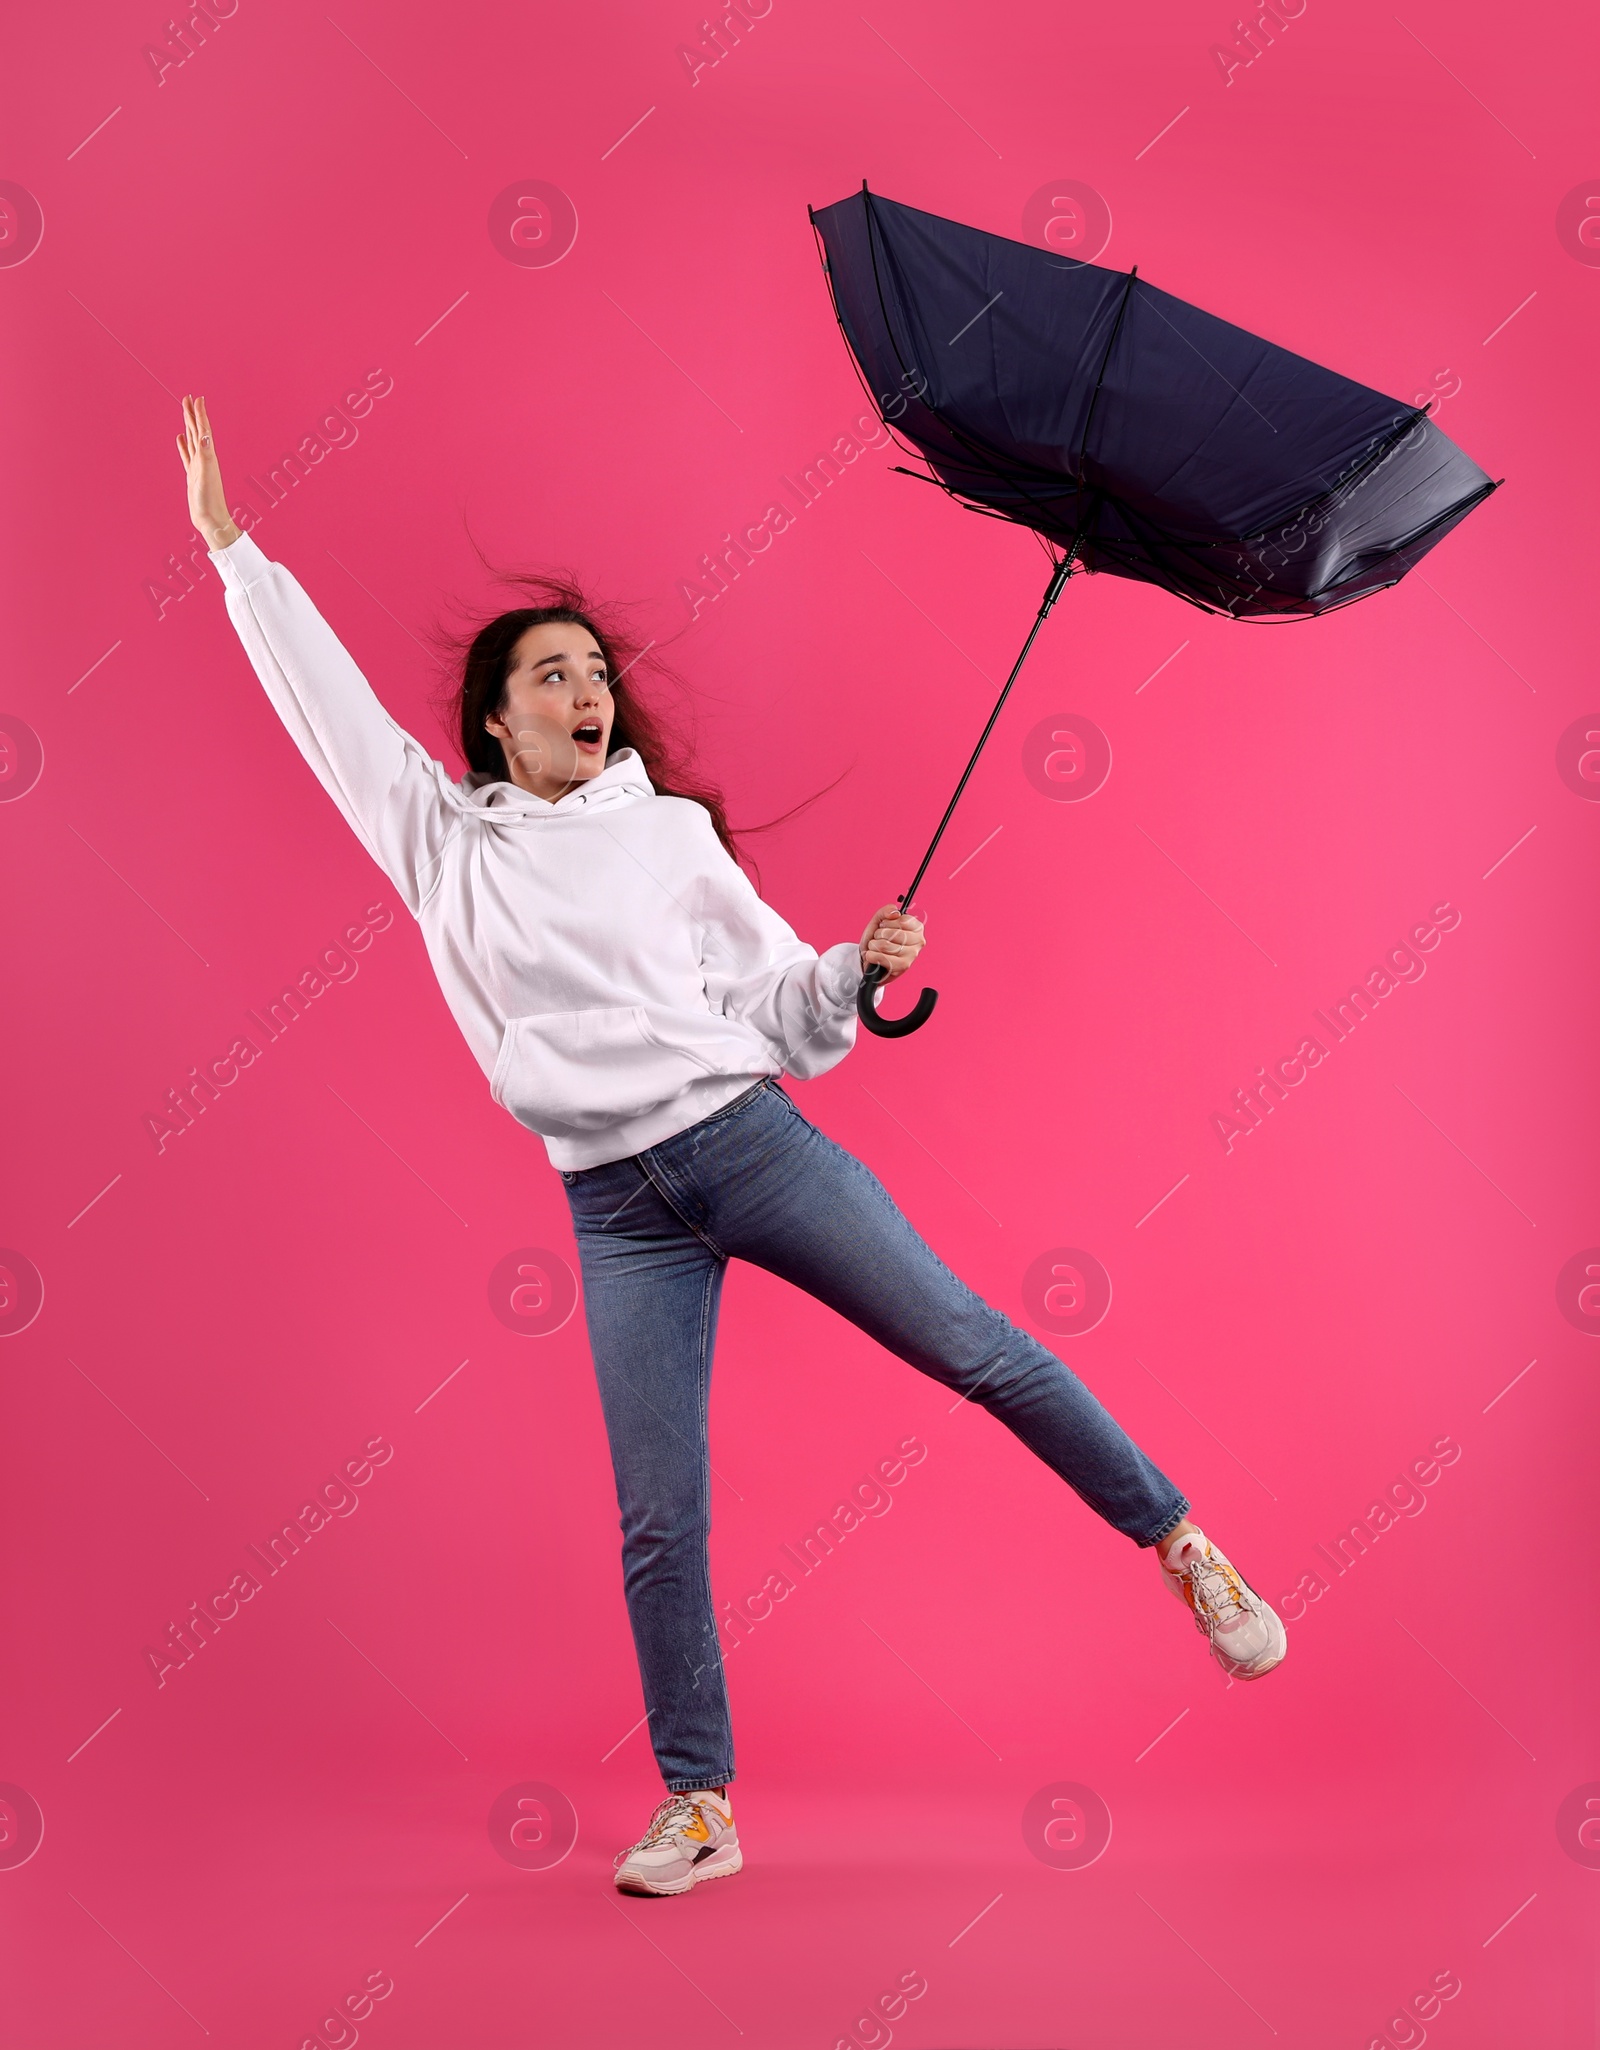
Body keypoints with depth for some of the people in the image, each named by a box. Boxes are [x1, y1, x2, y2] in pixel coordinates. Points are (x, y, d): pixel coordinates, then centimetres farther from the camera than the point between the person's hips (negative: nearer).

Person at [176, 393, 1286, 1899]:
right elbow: (323, 697, 11)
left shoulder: (672, 828, 8)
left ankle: (1180, 1544, 15)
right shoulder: (441, 837, 10)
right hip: (618, 1209, 0)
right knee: (657, 1521, -2)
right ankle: (699, 1806, 9)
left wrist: (856, 969, -9)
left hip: (749, 1140, 0)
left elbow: (775, 1009, 10)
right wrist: (230, 546, 12)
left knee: (978, 1349, -3)